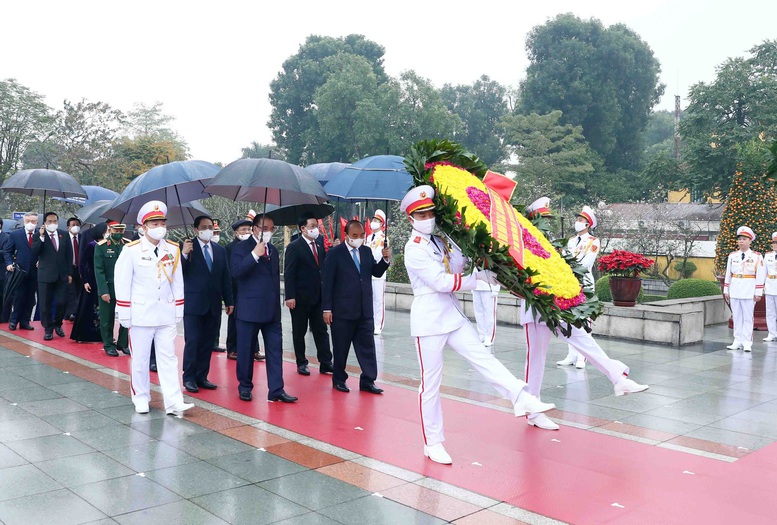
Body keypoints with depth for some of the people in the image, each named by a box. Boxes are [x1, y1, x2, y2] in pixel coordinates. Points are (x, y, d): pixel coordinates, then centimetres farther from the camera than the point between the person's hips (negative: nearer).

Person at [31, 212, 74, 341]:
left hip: (62, 275, 2)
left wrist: (70, 273, 5)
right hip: (46, 275, -2)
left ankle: (57, 324, 22)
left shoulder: (64, 235, 7)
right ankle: (48, 329, 16)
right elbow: (34, 254, -12)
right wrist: (41, 237, -20)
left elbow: (69, 255, 9)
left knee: (62, 302, -1)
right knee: (46, 304, 3)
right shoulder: (39, 235, 0)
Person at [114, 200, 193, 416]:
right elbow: (122, 281, -6)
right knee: (140, 359, 7)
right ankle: (141, 399, 21)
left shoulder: (173, 250, 4)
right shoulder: (131, 250, -8)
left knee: (168, 358, 2)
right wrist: (124, 313, -7)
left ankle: (173, 402, 1)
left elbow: (177, 281, 8)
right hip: (141, 313, -3)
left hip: (166, 314, 3)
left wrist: (179, 309, 7)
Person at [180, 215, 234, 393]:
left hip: (213, 305, 5)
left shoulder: (220, 250, 12)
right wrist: (184, 255, -25)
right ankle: (189, 378, 8)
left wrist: (228, 301, 10)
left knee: (208, 343, 8)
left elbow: (226, 277, 12)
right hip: (193, 303, -5)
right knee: (192, 341, -2)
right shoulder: (187, 247, -2)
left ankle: (202, 377, 17)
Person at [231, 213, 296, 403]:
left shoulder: (273, 250, 16)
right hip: (250, 309, -5)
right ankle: (245, 387, 19)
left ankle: (276, 390, 3)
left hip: (272, 310, 5)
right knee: (246, 350, 4)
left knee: (275, 350, 1)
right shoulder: (241, 248, -3)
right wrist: (255, 254, -21)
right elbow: (236, 272, -18)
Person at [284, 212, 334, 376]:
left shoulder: (320, 245, 8)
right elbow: (289, 273, -12)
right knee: (299, 332, 8)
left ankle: (325, 363, 11)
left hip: (318, 296, 5)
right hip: (300, 298, -5)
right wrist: (290, 296, -18)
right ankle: (301, 363, 18)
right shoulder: (294, 247, -9)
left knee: (321, 330, 7)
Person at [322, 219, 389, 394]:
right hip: (342, 310, -4)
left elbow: (376, 273, 9)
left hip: (365, 310, 4)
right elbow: (327, 282, -6)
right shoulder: (335, 253, -5)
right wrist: (327, 308, -10)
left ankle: (367, 381, 10)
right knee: (341, 347, 7)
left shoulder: (366, 251, 9)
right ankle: (339, 379, 21)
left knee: (367, 346, 4)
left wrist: (385, 259, -9)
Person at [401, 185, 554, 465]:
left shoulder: (442, 240, 10)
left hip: (453, 316, 7)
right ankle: (433, 443, 10)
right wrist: (478, 277, -15)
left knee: (484, 358, -5)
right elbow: (441, 282, -18)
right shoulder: (414, 249, -12)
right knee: (430, 384, 1)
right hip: (428, 321, -7)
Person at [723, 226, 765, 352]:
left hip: (749, 291, -3)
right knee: (736, 316, 7)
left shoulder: (757, 256, -2)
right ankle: (737, 341, 13)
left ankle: (747, 342, 4)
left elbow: (760, 276, -4)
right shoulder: (732, 255, 8)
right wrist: (726, 290, 8)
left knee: (747, 317, 0)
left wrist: (758, 293, -7)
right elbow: (728, 274, 11)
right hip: (734, 290, 4)